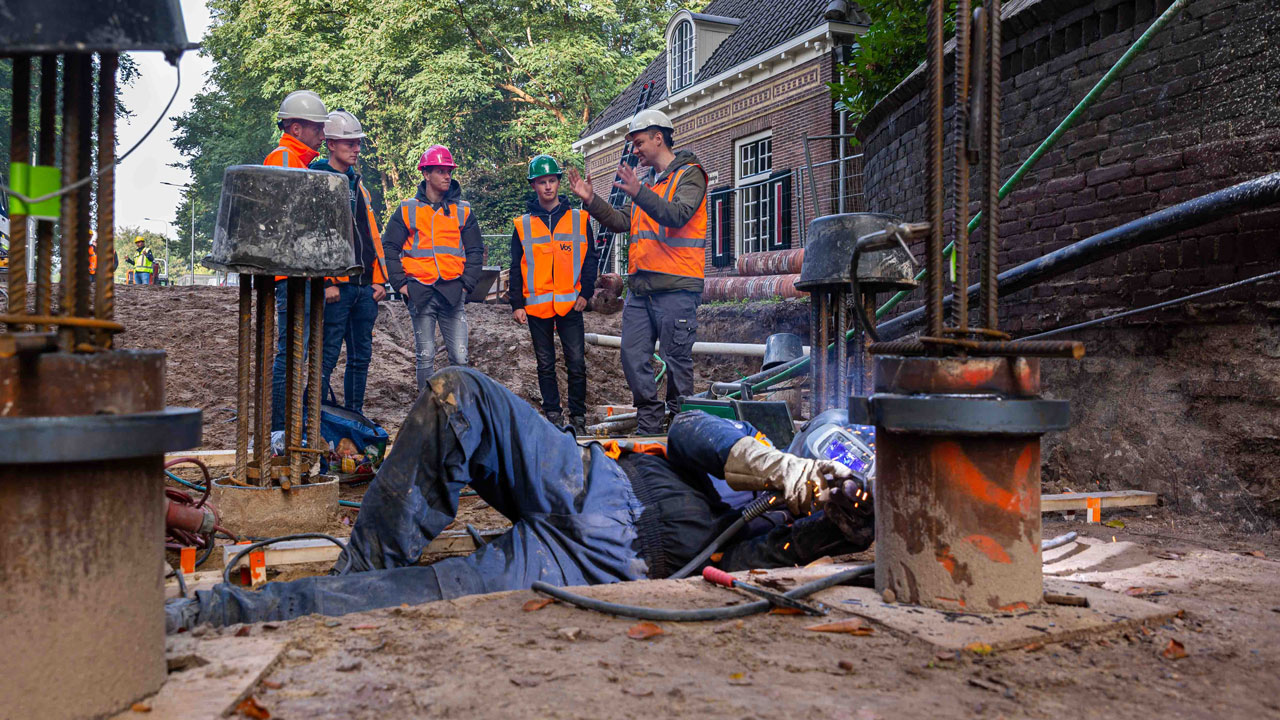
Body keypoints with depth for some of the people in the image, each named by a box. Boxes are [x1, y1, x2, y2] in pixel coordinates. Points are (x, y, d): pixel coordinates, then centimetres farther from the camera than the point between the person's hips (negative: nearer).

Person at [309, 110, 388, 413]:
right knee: (327, 357, -5)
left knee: (361, 356, 11)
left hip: (365, 286, 8)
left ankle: (355, 417, 20)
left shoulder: (358, 185, 19)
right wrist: (327, 281, -18)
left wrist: (378, 279, 13)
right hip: (336, 286, -7)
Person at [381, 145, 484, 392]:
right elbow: (389, 247, 9)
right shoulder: (407, 209, 7)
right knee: (425, 356, 4)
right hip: (420, 293, 0)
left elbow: (475, 251, 12)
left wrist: (467, 284, 1)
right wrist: (400, 283, -1)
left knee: (459, 356, -3)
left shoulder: (462, 211, 9)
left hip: (453, 293, 1)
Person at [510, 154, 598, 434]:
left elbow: (590, 259, 7)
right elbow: (516, 269, 9)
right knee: (545, 365, 8)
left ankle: (578, 416, 8)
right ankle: (552, 413, 18)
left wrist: (585, 293, -4)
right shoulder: (523, 225, 8)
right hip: (536, 305, 1)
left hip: (570, 304, -1)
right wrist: (517, 304, 1)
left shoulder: (579, 219, 6)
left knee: (577, 363, -3)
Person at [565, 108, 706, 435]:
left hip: (675, 286, -8)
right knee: (634, 356, 4)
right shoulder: (649, 182, 24)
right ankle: (649, 427, 13)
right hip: (640, 286, 8)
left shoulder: (689, 174, -1)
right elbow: (625, 224, 20)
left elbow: (678, 215, -19)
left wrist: (638, 193, -29)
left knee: (677, 359, -3)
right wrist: (591, 200, 12)